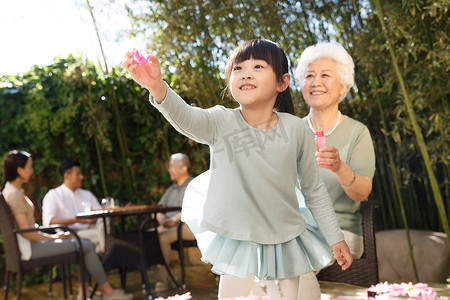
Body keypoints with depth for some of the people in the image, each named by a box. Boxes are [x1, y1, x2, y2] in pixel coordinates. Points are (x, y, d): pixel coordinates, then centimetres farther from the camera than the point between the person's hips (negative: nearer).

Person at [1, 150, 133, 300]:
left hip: (31, 242, 10)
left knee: (85, 242, 8)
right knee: (87, 246, -10)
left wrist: (52, 235, 7)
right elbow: (26, 231, -21)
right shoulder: (14, 194, -17)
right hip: (29, 248, -10)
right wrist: (52, 237, -10)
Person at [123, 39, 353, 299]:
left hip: (285, 242, 2)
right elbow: (185, 117, -35)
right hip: (238, 240, -1)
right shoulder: (221, 123, -12)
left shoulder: (294, 127, -7)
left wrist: (336, 238, 7)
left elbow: (314, 189, 3)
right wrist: (158, 88, -55)